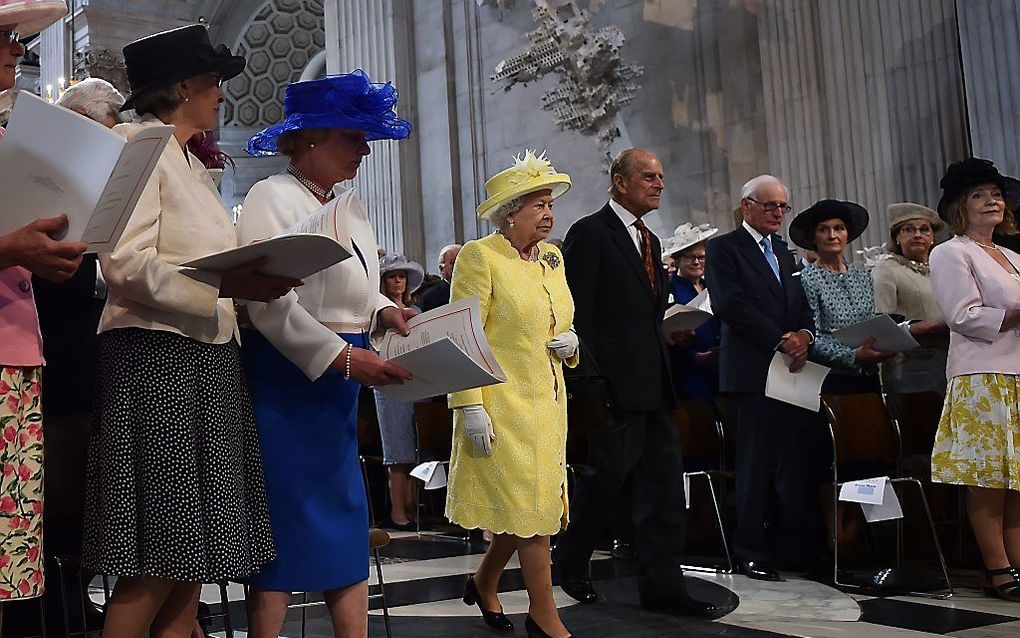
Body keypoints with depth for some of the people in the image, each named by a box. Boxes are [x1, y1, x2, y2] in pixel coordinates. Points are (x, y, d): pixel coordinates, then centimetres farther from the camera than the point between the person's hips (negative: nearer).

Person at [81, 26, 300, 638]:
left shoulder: (193, 165, 22)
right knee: (160, 557, -8)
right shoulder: (136, 144, -5)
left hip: (210, 361, 9)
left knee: (193, 552, 7)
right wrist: (223, 284, -25)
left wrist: (254, 279, 7)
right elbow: (125, 266, -17)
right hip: (159, 359, -9)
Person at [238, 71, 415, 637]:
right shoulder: (272, 197, -10)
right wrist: (342, 357, -25)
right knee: (287, 524, -2)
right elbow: (270, 304, -20)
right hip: (286, 377, -8)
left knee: (346, 523, 9)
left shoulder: (351, 206, 14)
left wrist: (384, 312, -1)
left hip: (341, 379, 8)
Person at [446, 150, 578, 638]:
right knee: (530, 507, -3)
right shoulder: (479, 256, -10)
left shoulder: (551, 258, 12)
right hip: (504, 405, -7)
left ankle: (484, 583, 34)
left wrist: (571, 341, 1)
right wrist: (471, 407, -20)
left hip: (547, 404, 7)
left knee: (536, 505, 12)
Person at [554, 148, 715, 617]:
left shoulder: (650, 241, 19)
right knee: (608, 471, -1)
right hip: (615, 380, -8)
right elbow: (578, 311, -12)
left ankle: (662, 584, 11)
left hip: (653, 381, 8)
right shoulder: (589, 232, -6)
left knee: (663, 480, 5)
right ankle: (571, 562, 22)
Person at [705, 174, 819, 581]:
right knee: (756, 464, -2)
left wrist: (804, 334, -5)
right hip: (752, 371, -6)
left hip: (791, 368, 6)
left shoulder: (782, 250, 22)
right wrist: (781, 340, -14)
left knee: (796, 463, 4)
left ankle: (795, 547, 11)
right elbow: (730, 304, -12)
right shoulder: (724, 248, 0)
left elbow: (802, 304, 18)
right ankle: (752, 552, 7)